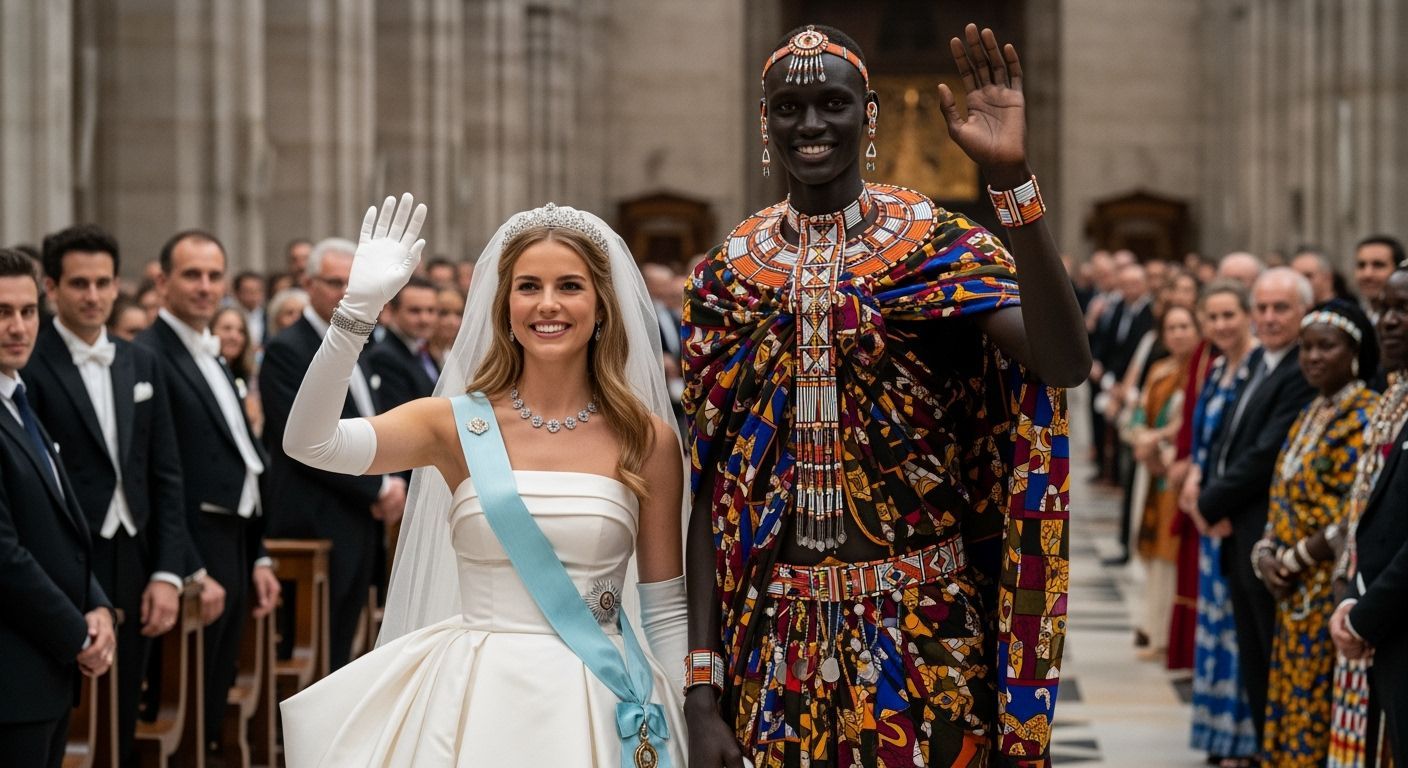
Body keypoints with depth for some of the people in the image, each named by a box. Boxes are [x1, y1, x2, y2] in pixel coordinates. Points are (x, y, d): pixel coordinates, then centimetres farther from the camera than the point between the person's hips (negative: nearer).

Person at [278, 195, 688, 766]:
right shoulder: (458, 425, -1)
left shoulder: (647, 441, 1)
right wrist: (358, 309, -24)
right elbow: (309, 442, -16)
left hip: (602, 707, 0)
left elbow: (666, 611, 6)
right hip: (479, 698, 0)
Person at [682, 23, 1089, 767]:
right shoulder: (727, 274, 4)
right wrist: (702, 690, -2)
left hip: (920, 630, -2)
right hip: (775, 639, 2)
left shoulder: (936, 246, -3)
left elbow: (1063, 363, -22)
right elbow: (710, 492, 3)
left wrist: (1011, 178, -30)